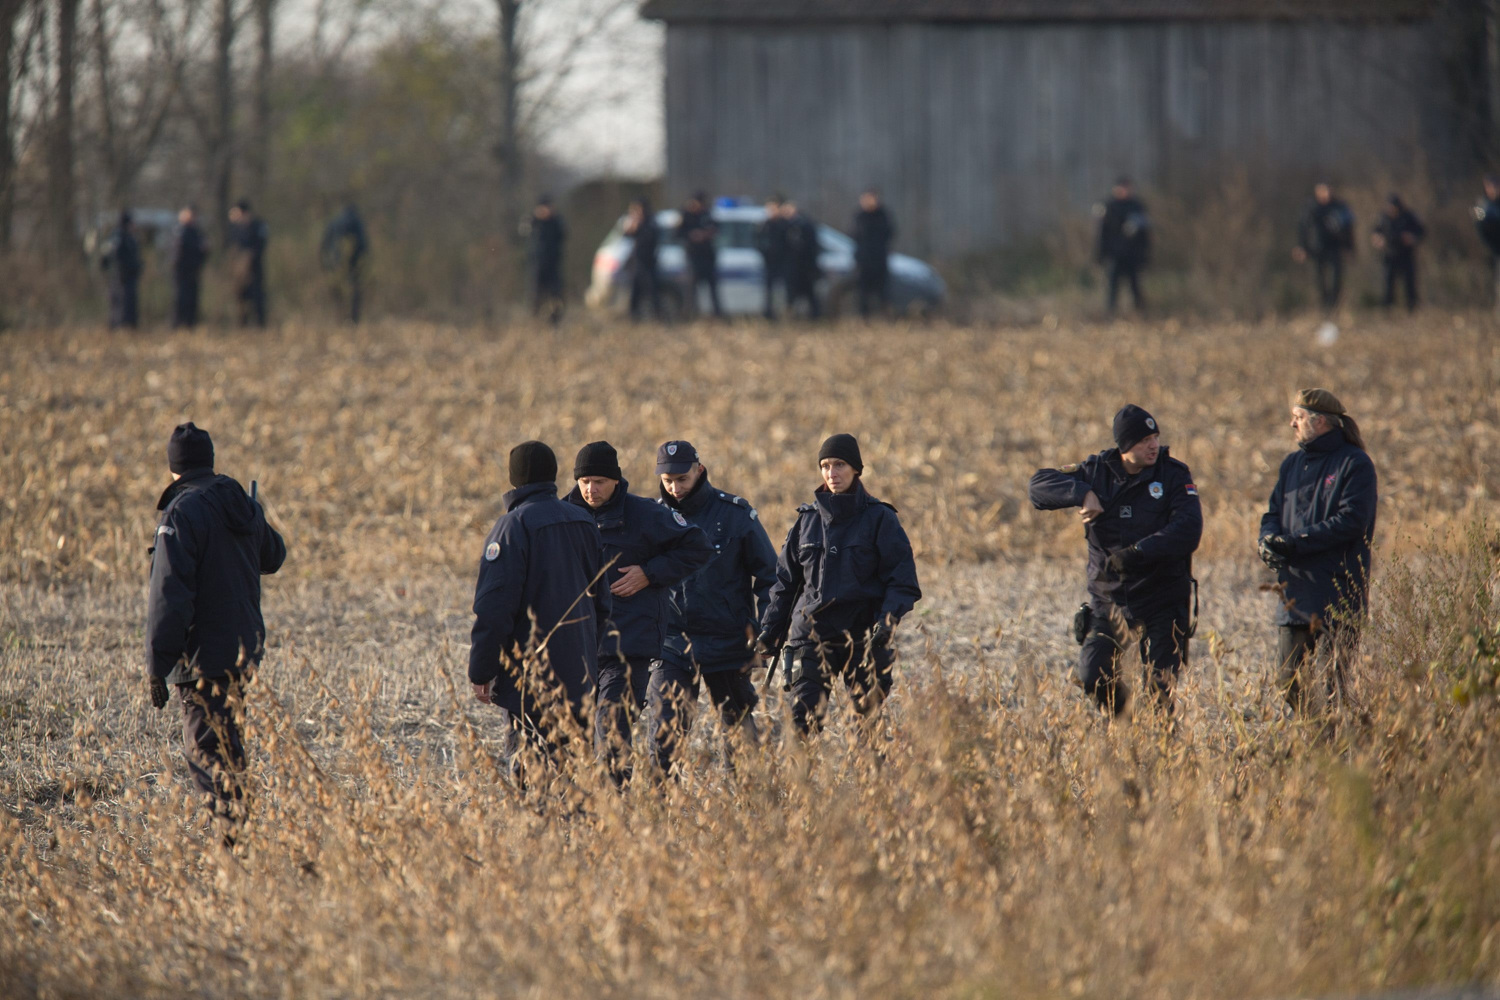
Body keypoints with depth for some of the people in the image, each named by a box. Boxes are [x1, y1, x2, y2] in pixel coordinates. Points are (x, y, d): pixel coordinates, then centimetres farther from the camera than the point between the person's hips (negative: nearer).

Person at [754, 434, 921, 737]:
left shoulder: (880, 519, 0)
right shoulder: (808, 519, 11)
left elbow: (903, 582, -3)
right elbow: (785, 580, 17)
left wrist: (886, 621, -19)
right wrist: (769, 630, 9)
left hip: (862, 638, -2)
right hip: (811, 636, 3)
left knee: (871, 719, -4)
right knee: (803, 720, -9)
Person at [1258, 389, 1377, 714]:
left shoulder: (1355, 464, -6)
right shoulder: (1292, 464, 17)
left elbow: (1351, 521, -16)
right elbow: (1274, 513, 15)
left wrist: (1294, 541, -19)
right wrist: (1268, 540, -9)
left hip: (1337, 596, -7)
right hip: (1295, 592, 7)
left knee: (1331, 682, -10)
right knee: (1290, 681, 7)